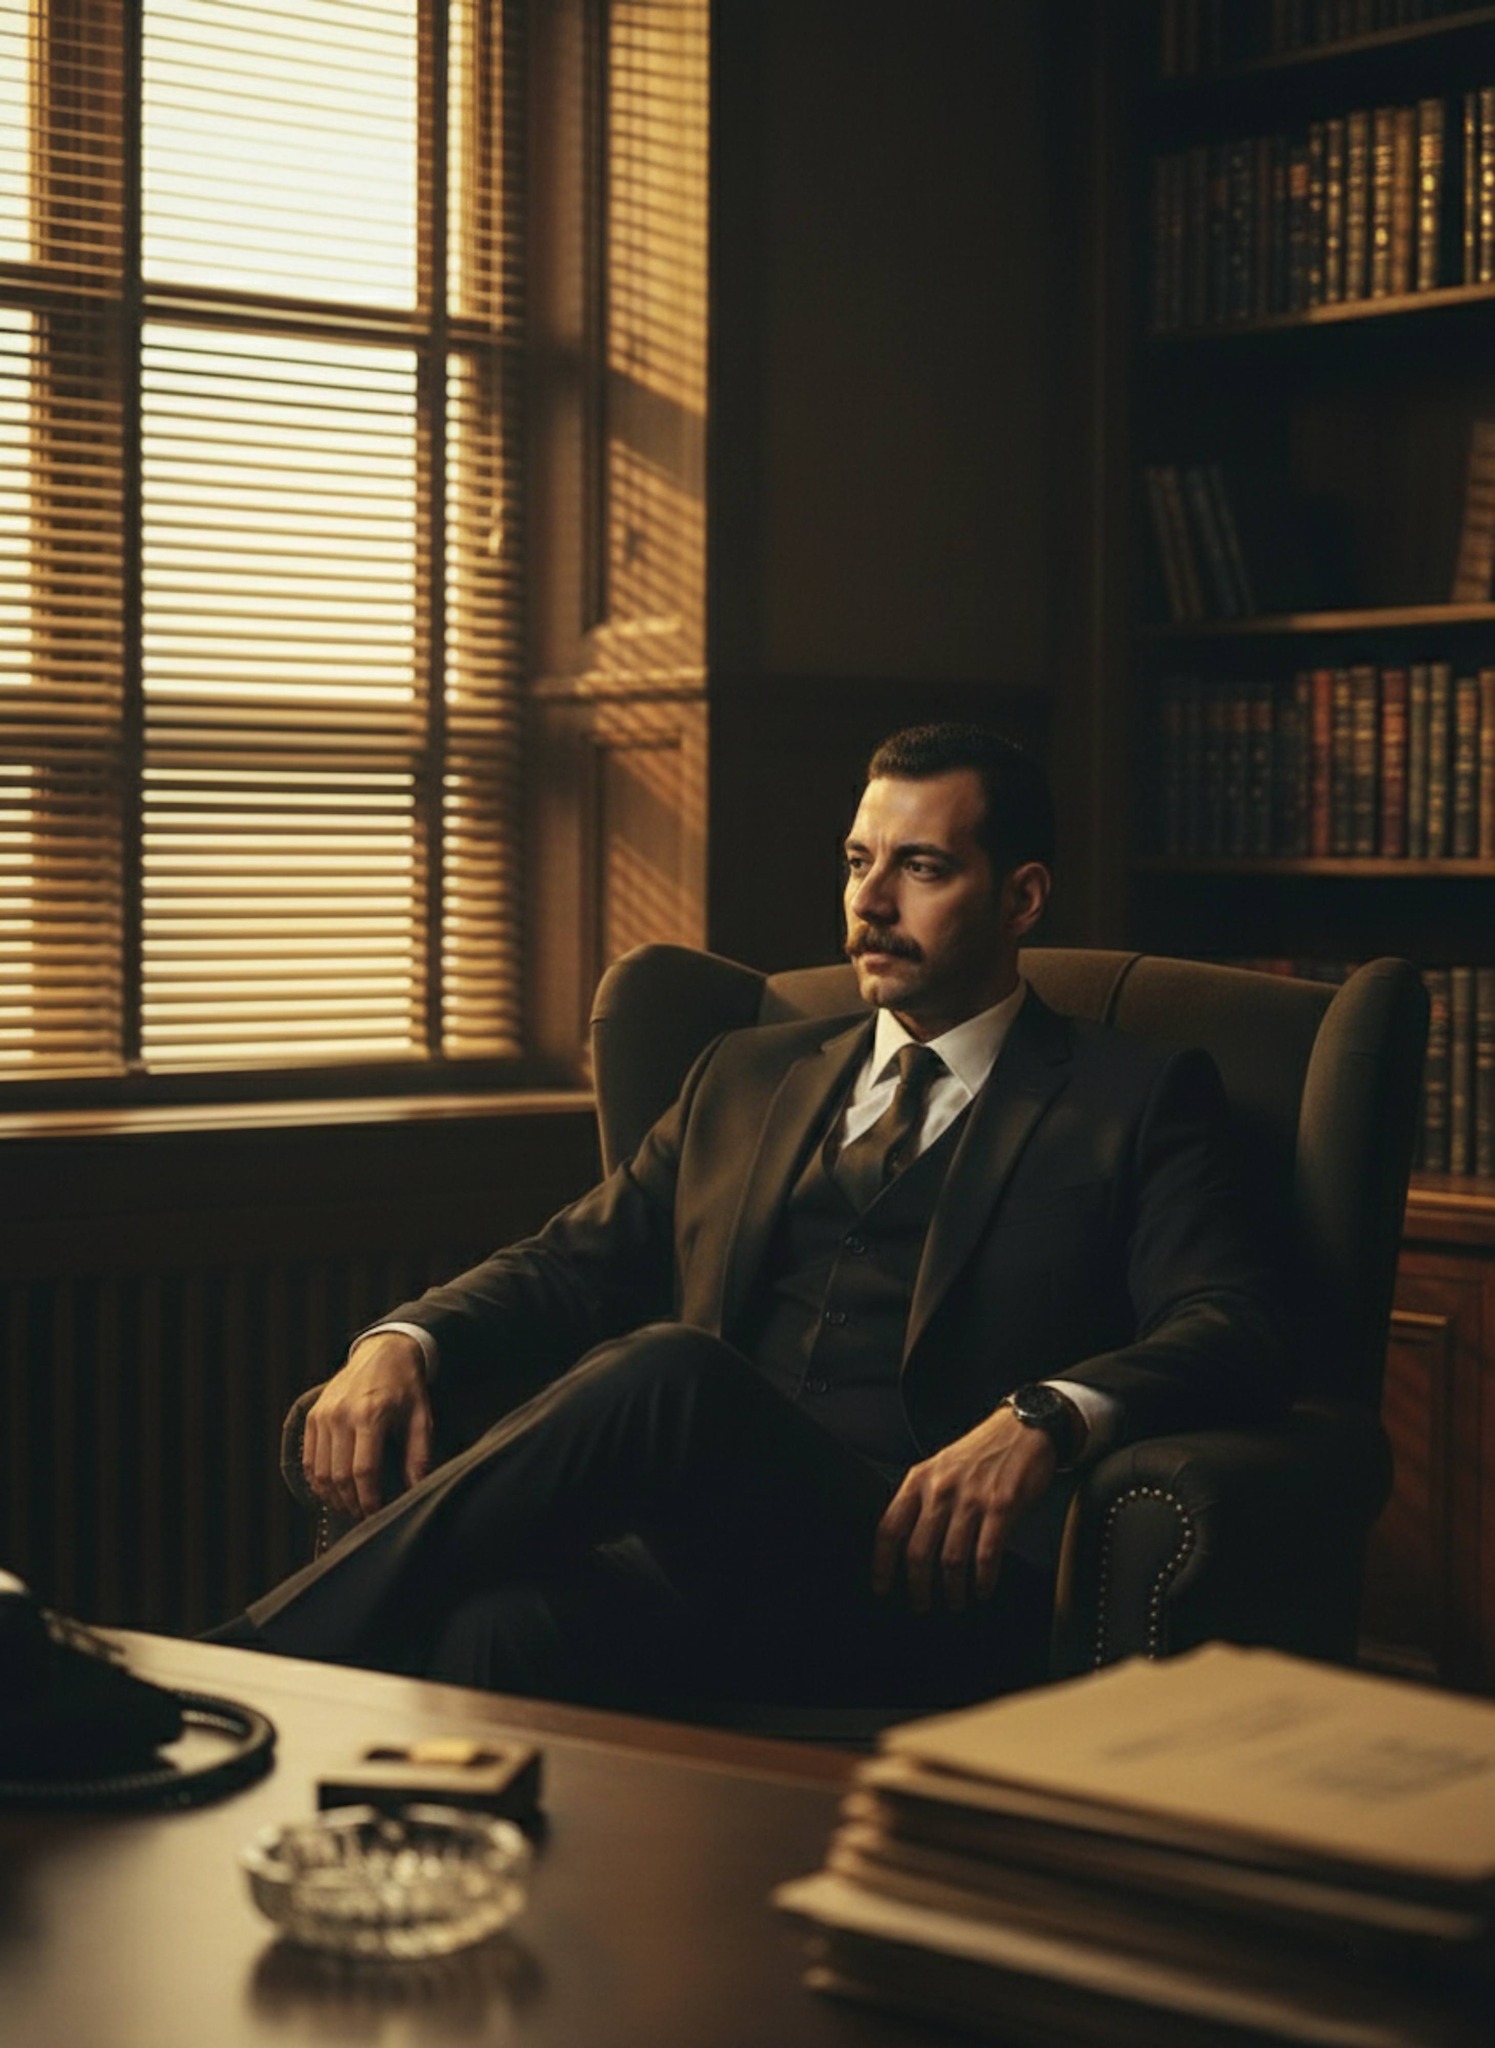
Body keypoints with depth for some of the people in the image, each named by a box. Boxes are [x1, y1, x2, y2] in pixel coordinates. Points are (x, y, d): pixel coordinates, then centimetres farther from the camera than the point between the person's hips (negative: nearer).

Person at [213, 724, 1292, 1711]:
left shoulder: (1133, 1100, 14)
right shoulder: (749, 1079, 29)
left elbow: (1241, 1331, -1)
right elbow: (575, 1263, 23)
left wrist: (1043, 1421, -22)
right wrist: (405, 1341, -1)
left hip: (918, 1572, -3)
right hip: (702, 1557, 4)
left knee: (671, 1373, -34)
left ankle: (270, 1658, -30)